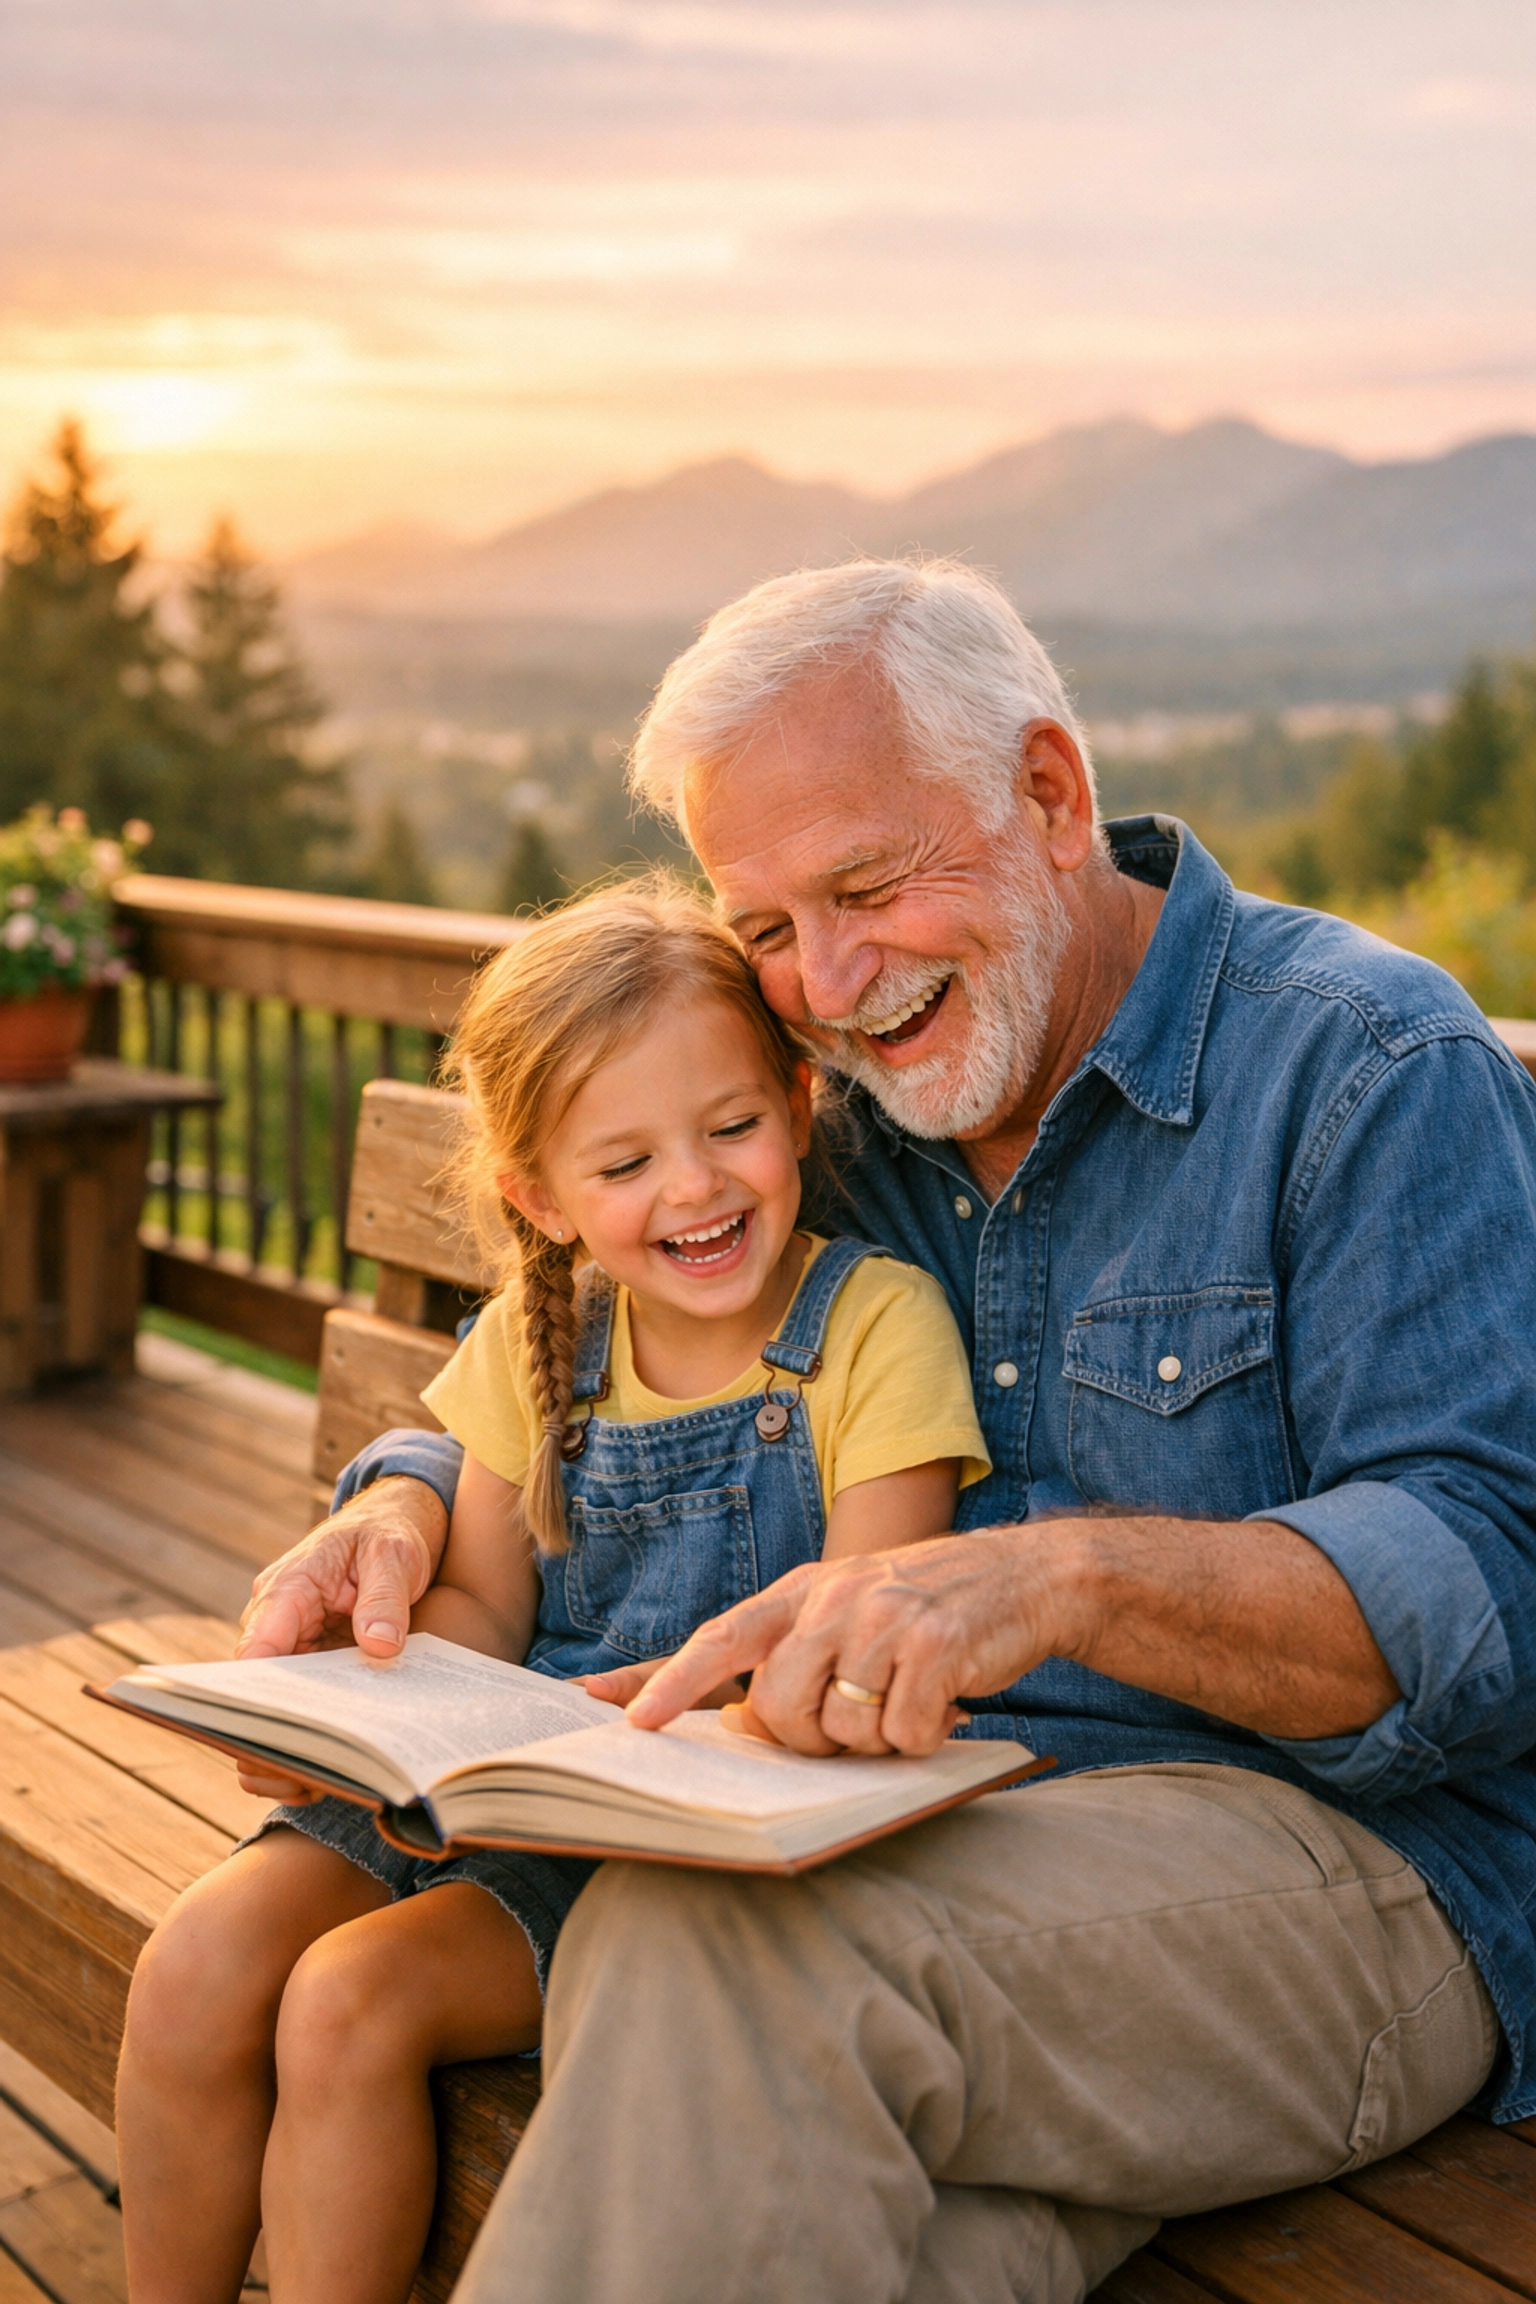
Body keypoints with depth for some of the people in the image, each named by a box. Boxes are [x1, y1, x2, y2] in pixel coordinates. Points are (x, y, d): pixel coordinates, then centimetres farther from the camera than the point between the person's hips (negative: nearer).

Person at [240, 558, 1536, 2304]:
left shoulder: (1374, 1068, -7)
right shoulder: (841, 1113, 12)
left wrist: (1076, 1576, -34)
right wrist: (404, 1504, -3)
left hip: (1343, 1853, -4)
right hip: (932, 1846, 4)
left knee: (710, 1934, -32)